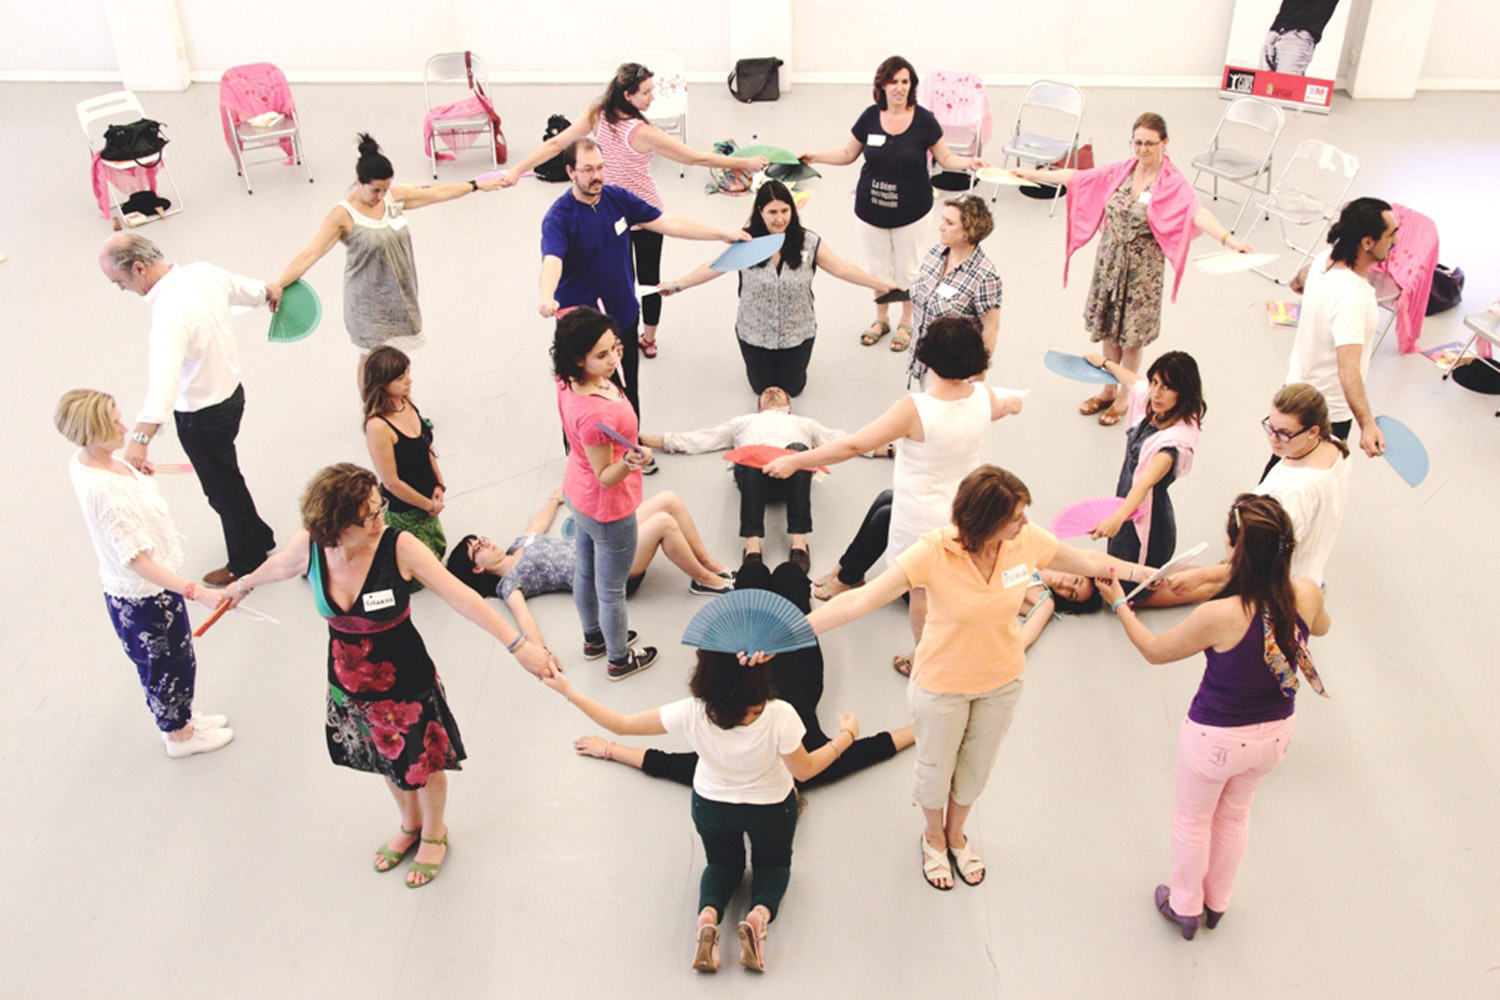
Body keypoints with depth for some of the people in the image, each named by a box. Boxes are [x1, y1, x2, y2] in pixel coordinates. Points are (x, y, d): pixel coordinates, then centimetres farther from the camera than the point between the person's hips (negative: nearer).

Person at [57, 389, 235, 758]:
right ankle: (179, 735, 40)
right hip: (144, 597, -9)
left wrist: (134, 468, 26)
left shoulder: (84, 461, -7)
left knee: (171, 662, 28)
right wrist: (196, 592, -40)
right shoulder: (100, 489, -37)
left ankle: (182, 719, 51)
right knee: (170, 666, 16)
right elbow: (136, 560, -37)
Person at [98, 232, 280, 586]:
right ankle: (257, 538, 45)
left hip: (201, 416, -8)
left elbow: (164, 379, -49)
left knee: (222, 490, 13)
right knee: (225, 477, 27)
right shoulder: (202, 272, -9)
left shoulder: (169, 313, -35)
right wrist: (268, 291, 38)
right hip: (230, 392, 8)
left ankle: (246, 563, 33)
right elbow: (243, 288, 13)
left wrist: (139, 439, -59)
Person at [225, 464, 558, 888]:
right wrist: (243, 586, 27)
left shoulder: (399, 547, -29)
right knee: (387, 759, 27)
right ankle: (410, 825, 56)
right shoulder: (309, 546, -19)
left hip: (405, 682, -3)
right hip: (349, 683, 4)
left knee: (423, 762, 19)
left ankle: (434, 833, 50)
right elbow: (278, 567, 6)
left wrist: (519, 645, -34)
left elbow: (461, 597, -29)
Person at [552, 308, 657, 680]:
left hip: (578, 494, 9)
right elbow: (606, 477, -28)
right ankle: (620, 659, 39)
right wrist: (630, 463, -47)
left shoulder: (567, 380, -16)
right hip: (608, 510, -9)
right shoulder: (594, 415, -40)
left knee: (585, 571, 30)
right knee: (611, 589, 16)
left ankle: (593, 636, 55)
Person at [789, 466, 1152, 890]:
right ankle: (934, 837, 54)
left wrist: (1146, 573, 6)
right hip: (942, 683, -3)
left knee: (975, 767, 25)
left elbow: (1088, 561, -1)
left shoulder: (1026, 540, -21)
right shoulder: (934, 552, -34)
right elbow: (860, 600, -37)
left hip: (1001, 679, 4)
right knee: (936, 768, 21)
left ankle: (956, 834, 56)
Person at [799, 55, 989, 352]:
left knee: (906, 268, 11)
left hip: (911, 210, -2)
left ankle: (906, 323, 32)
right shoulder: (870, 117, -6)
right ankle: (881, 319, 38)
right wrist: (815, 157, -5)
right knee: (878, 266, 16)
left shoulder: (924, 120, -10)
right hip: (871, 208, 2)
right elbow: (848, 154, 6)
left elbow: (945, 157, -2)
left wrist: (968, 162, -20)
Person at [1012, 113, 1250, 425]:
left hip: (1143, 268, -5)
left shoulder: (1173, 183, -15)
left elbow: (1196, 213, -30)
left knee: (1131, 336, 5)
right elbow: (1077, 177, 8)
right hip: (1110, 261, 5)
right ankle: (1108, 390, 33)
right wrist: (1032, 174, 11)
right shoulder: (1120, 172, 1)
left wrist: (1229, 239, -48)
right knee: (1108, 329, 15)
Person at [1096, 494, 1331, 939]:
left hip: (1216, 738, -5)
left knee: (1192, 819, 24)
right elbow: (1320, 626, 7)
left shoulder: (1219, 616, -34)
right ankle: (1216, 902, 53)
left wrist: (1119, 603, -2)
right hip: (1276, 732, 5)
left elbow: (1154, 651, -15)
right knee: (1234, 814, 31)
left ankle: (1185, 906, 47)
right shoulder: (1307, 595, -21)